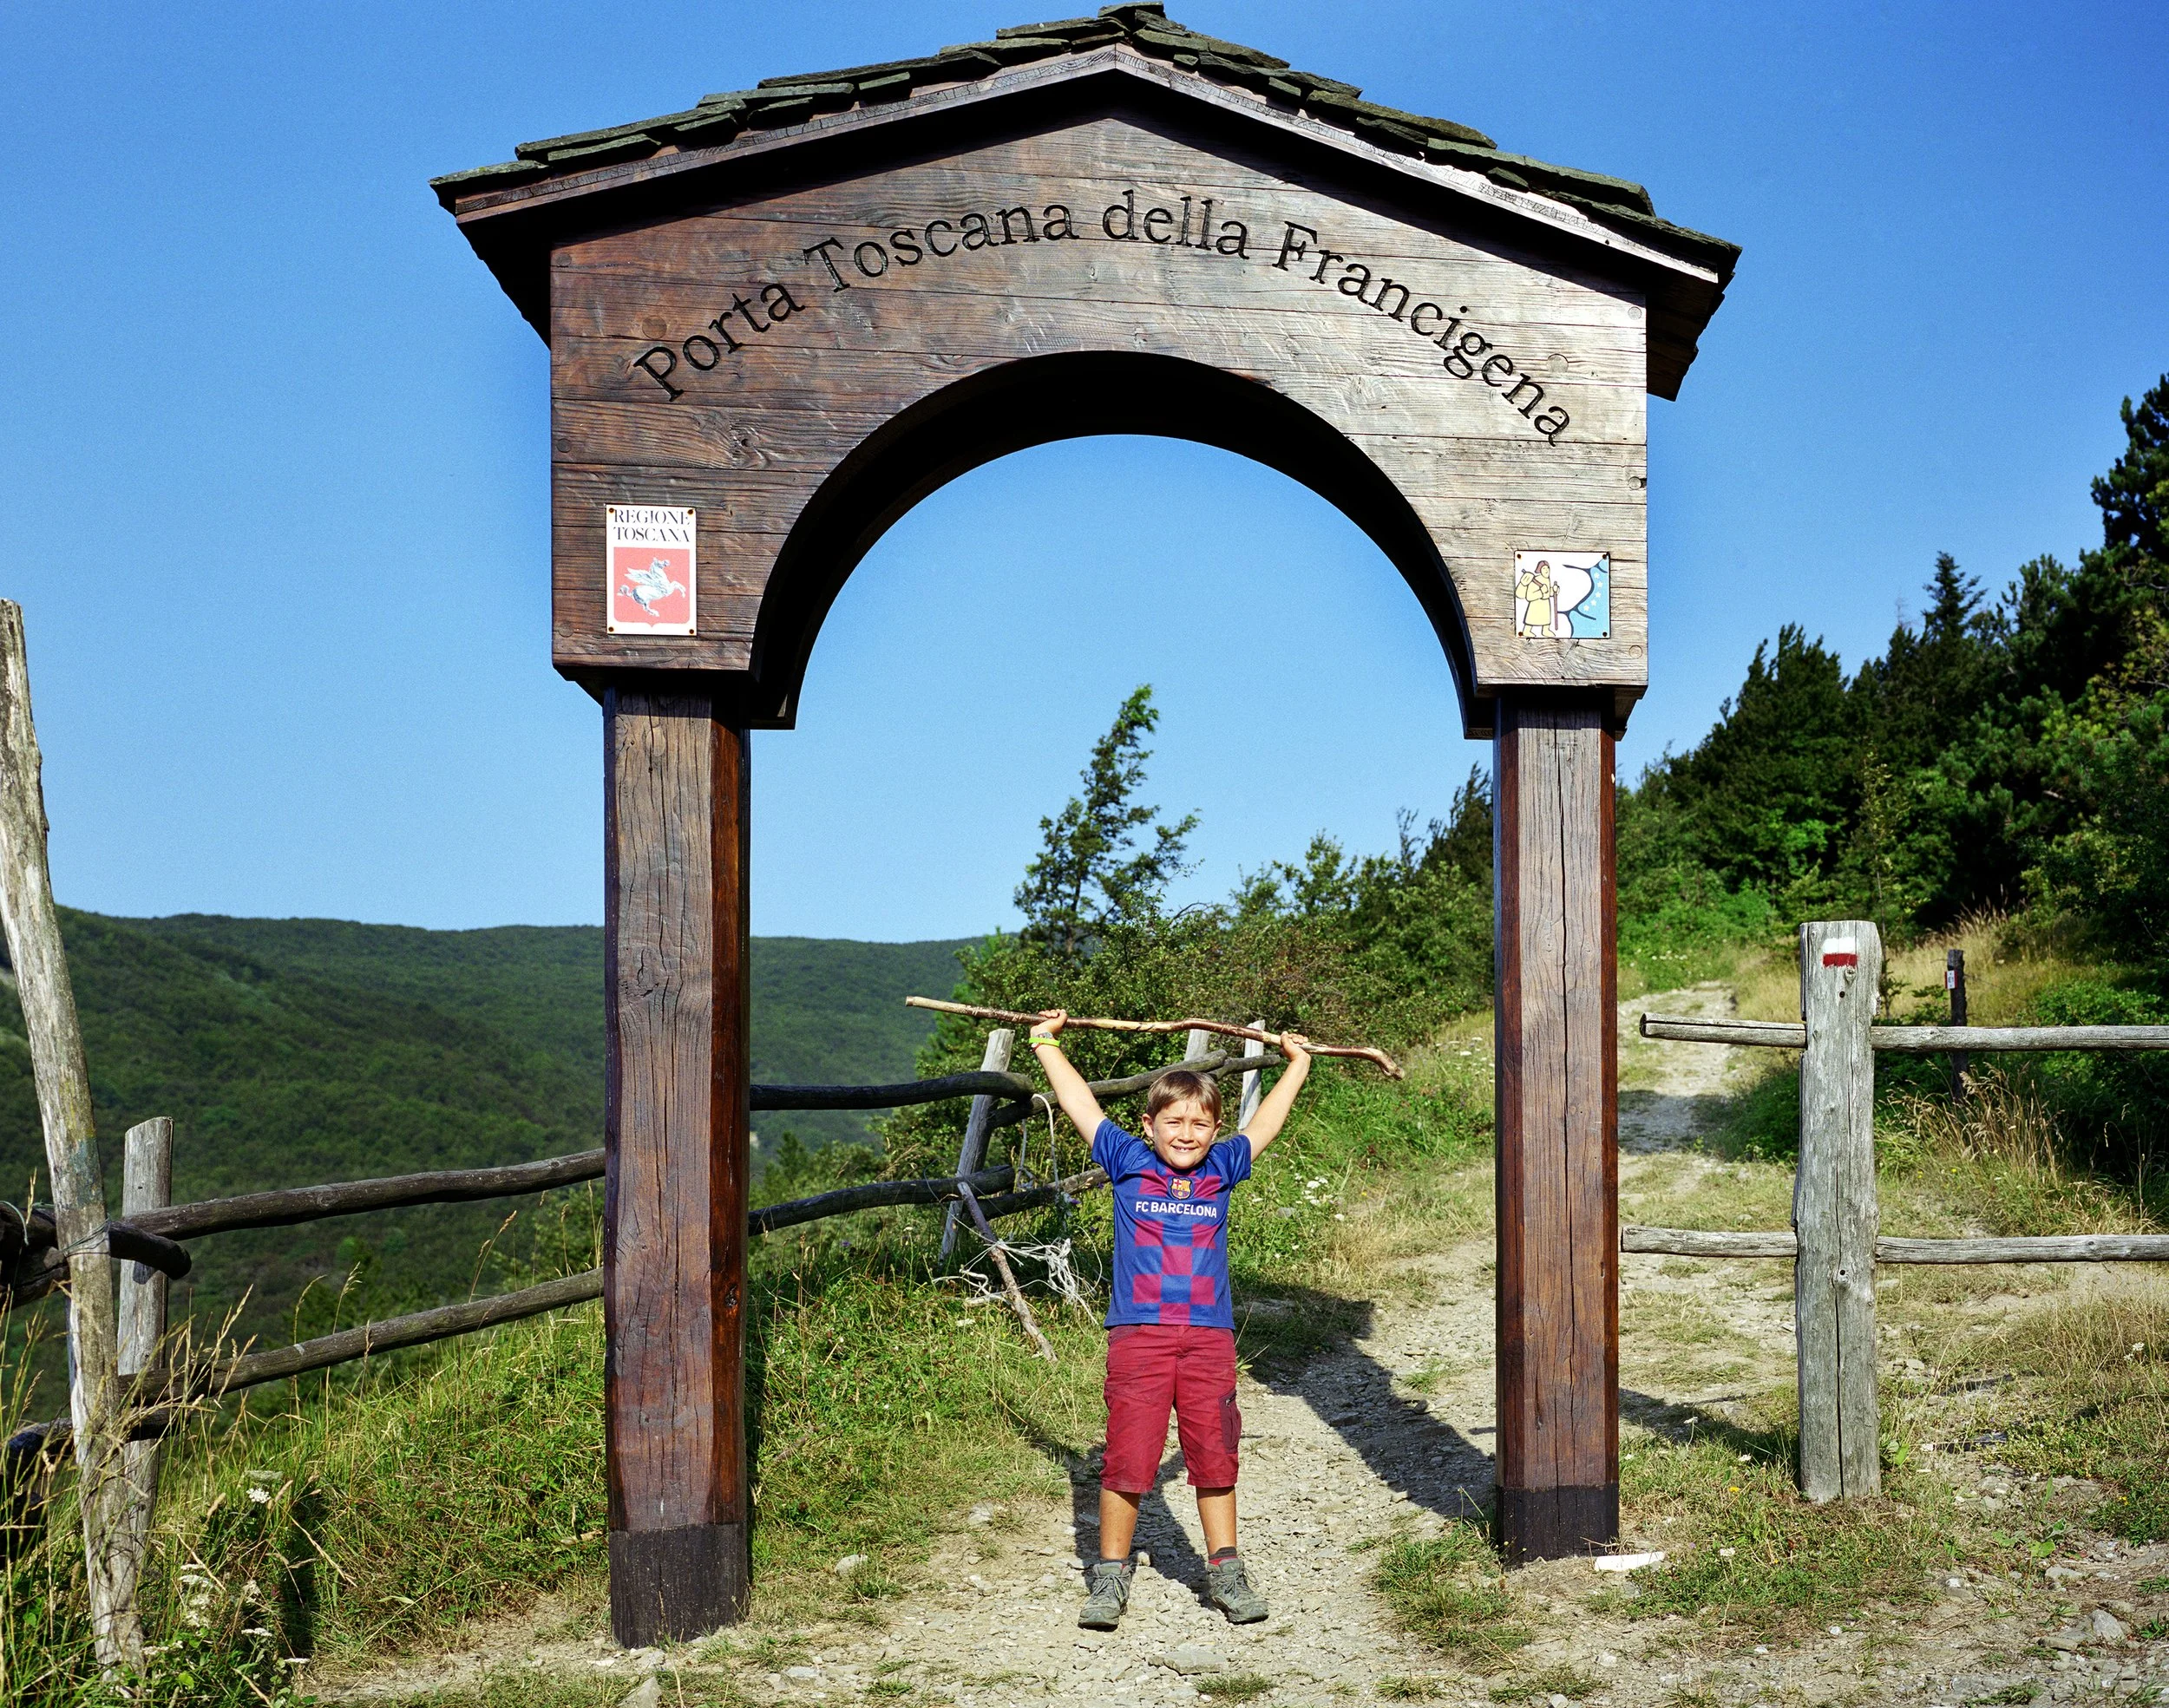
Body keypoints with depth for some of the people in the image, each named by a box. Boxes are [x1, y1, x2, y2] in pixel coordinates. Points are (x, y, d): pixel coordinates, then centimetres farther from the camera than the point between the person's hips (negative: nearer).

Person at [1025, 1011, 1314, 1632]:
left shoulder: (1221, 1169, 12)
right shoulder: (1128, 1163, 7)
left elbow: (1264, 1123, 27)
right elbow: (1080, 1104, 14)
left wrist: (1297, 1064, 37)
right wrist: (1048, 1043, 22)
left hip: (1209, 1336, 2)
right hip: (1139, 1334, -2)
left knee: (1214, 1457, 4)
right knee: (1127, 1458, -3)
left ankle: (1226, 1573, 16)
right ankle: (1110, 1576, 9)